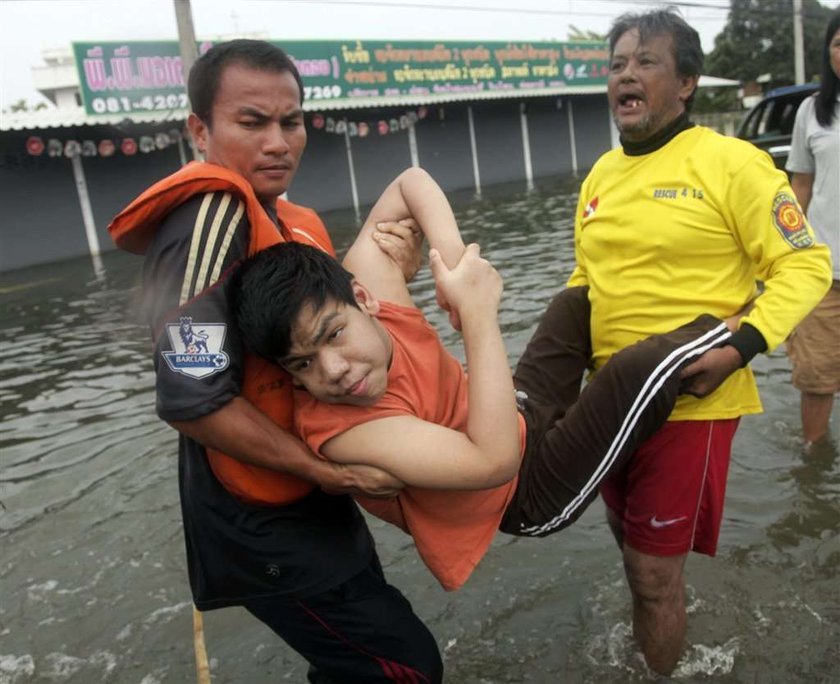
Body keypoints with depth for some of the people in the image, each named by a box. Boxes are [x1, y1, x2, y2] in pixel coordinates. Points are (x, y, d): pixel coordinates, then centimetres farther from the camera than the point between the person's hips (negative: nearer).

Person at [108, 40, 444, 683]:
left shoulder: (297, 223, 6)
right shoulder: (213, 214, -24)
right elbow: (193, 399, -29)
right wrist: (328, 473, -21)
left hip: (306, 505, 9)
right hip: (266, 526, -9)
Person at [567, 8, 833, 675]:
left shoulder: (730, 163, -11)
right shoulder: (600, 174, 10)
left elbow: (806, 265, -10)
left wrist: (740, 348, -23)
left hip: (687, 402, -6)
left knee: (654, 570, 3)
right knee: (633, 547, 23)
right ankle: (649, 650, 49)